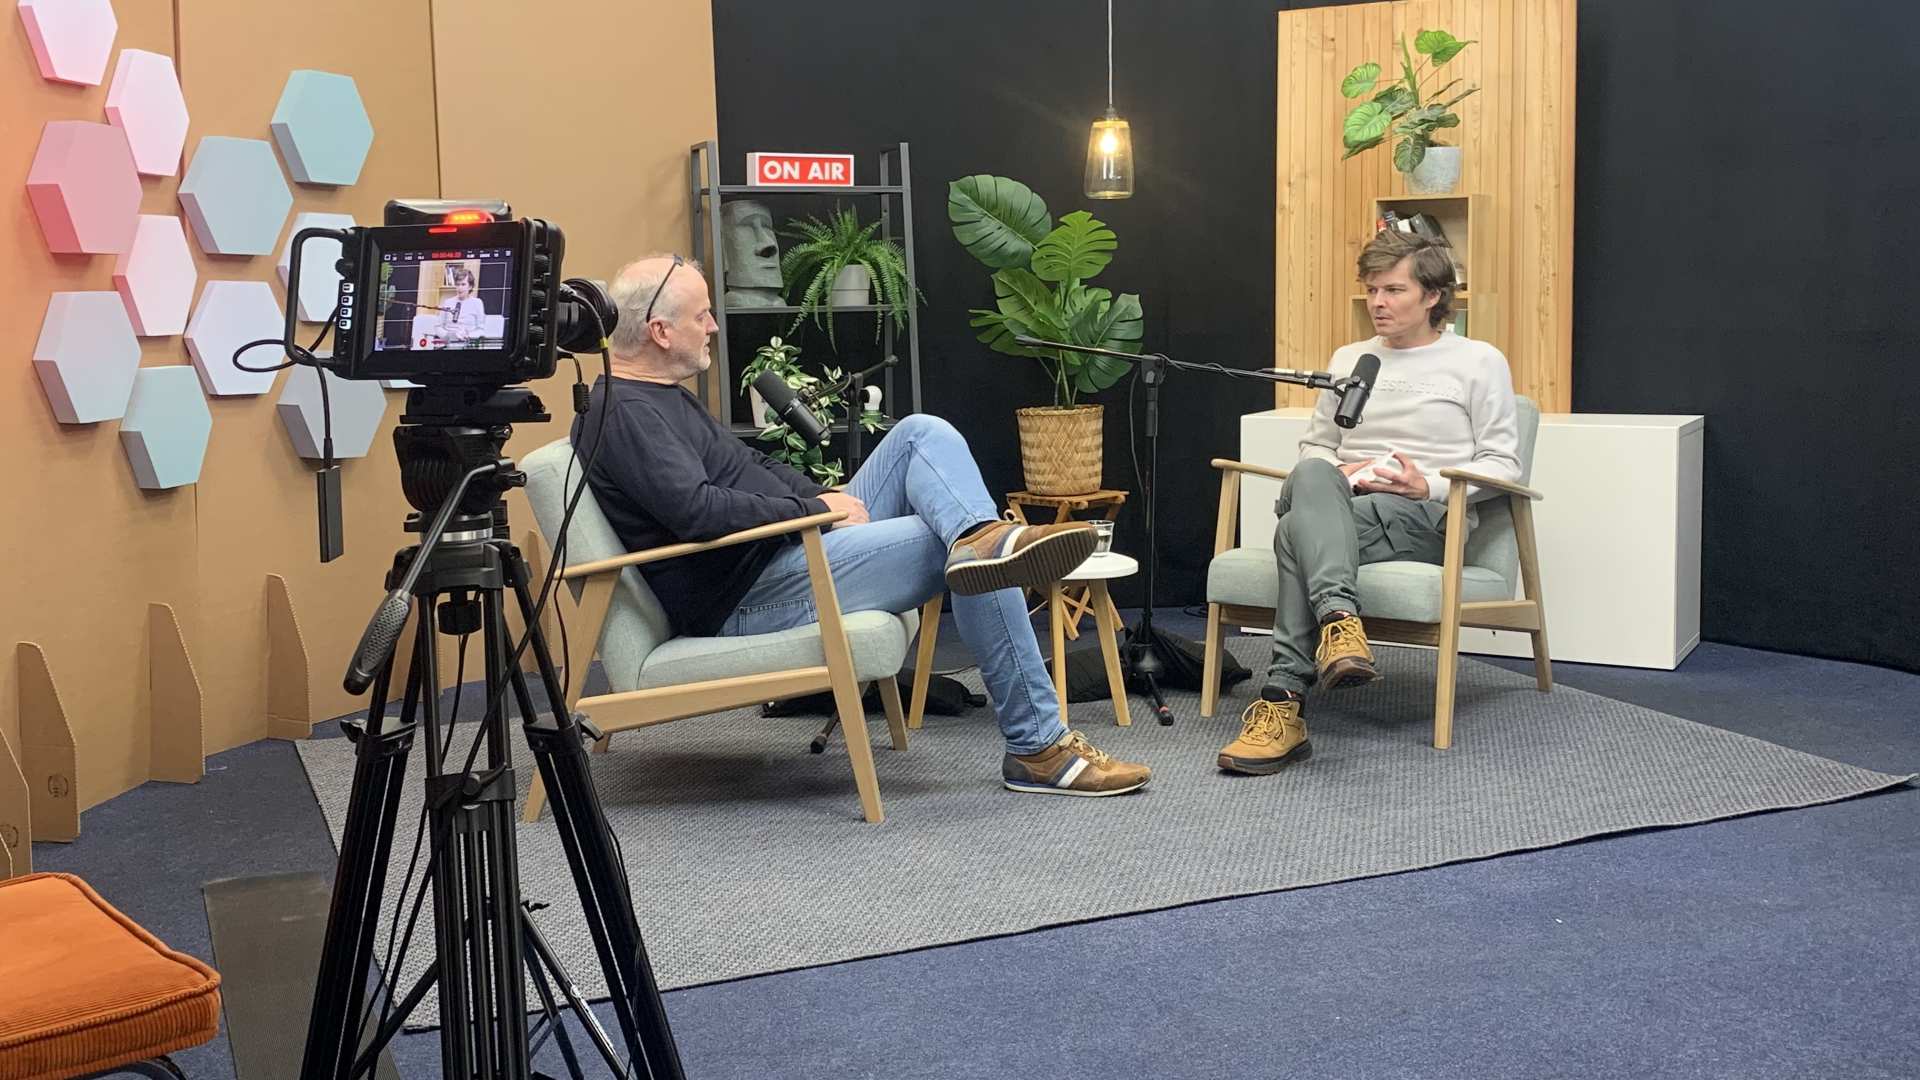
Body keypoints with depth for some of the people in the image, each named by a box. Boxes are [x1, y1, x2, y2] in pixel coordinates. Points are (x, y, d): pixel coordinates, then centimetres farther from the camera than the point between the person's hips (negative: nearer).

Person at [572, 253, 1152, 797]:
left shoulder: (658, 397, 19)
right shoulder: (625, 414, -14)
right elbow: (697, 508, -28)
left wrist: (827, 502, 8)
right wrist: (816, 507, -16)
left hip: (788, 548, 11)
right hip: (748, 602, -11)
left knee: (923, 433, 1)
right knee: (961, 558, -16)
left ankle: (981, 534, -32)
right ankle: (1038, 747, -11)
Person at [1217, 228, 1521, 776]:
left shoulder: (1479, 361, 11)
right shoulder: (1348, 359, 26)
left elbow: (1503, 464, 6)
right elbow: (1314, 446, 28)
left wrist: (1430, 485, -12)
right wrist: (1336, 474, 2)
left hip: (1427, 518, -4)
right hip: (1338, 507, 4)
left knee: (1298, 527, -35)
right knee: (1311, 478, -37)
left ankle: (1283, 701, -44)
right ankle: (1338, 619, -56)